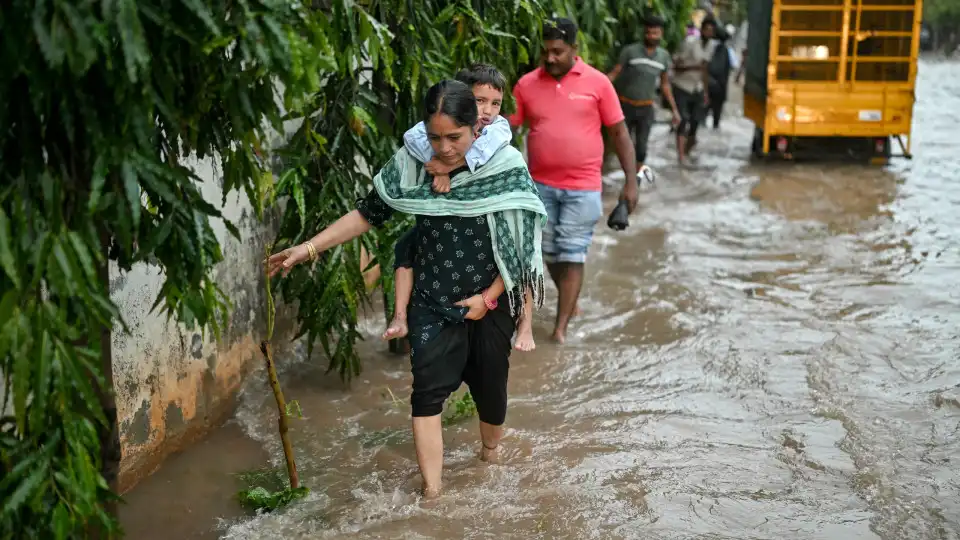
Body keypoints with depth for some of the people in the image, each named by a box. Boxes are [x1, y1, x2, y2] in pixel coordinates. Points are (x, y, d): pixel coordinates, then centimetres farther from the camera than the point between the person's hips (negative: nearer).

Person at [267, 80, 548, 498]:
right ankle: (431, 490, -2)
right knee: (427, 391, -8)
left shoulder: (506, 167, -16)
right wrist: (308, 248, -7)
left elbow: (522, 243, -10)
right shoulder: (411, 165, -10)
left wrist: (488, 297, -12)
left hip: (490, 302, -1)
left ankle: (491, 450, 45)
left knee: (489, 384, 14)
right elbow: (368, 213, -1)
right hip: (432, 303, 1)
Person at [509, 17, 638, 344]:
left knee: (572, 257, -2)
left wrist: (631, 182, -5)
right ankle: (570, 300, 40)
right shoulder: (526, 84, 0)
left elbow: (619, 133, 0)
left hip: (582, 188, -2)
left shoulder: (597, 83, -4)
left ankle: (561, 328, 3)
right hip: (540, 186, 3)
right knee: (550, 254, 15)